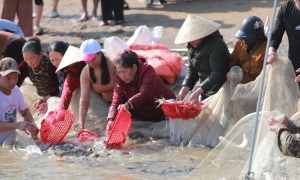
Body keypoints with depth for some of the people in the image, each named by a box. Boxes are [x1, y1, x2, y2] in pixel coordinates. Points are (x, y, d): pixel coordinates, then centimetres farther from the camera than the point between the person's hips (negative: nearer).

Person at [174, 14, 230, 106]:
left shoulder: (215, 46, -19)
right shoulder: (192, 47, 7)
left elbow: (216, 74, -28)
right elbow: (192, 71, 9)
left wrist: (197, 92, -37)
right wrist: (184, 90, -9)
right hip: (206, 93, 8)